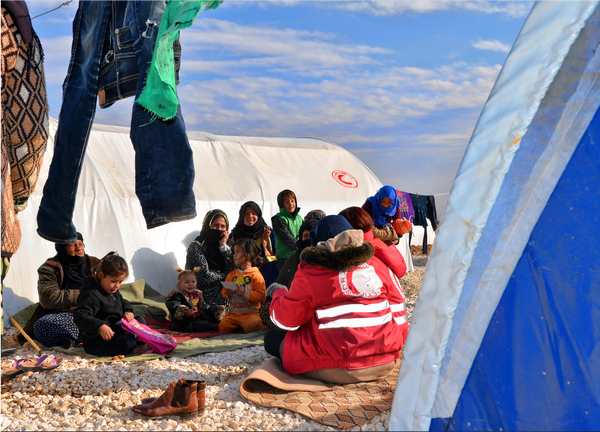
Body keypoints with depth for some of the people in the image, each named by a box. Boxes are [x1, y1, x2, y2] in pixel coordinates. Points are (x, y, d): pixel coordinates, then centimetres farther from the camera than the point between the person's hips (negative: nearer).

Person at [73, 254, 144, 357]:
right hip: (95, 342, -10)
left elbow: (123, 302, 29)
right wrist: (100, 326, -47)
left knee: (139, 320, 14)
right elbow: (79, 316, -33)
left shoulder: (113, 291, 11)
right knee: (128, 343, -31)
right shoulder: (91, 294, -22)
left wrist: (127, 311, 4)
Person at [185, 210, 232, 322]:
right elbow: (205, 277, -14)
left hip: (223, 291, 7)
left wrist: (224, 246, -4)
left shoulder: (222, 246, 14)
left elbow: (233, 271, -1)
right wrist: (225, 276, -2)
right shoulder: (196, 247, -6)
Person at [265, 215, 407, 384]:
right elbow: (398, 312, 12)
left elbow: (284, 319, 2)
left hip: (338, 370, -5)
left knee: (272, 338, 10)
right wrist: (393, 349, 27)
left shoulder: (310, 274, -5)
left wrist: (279, 293, 22)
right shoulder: (378, 266, 8)